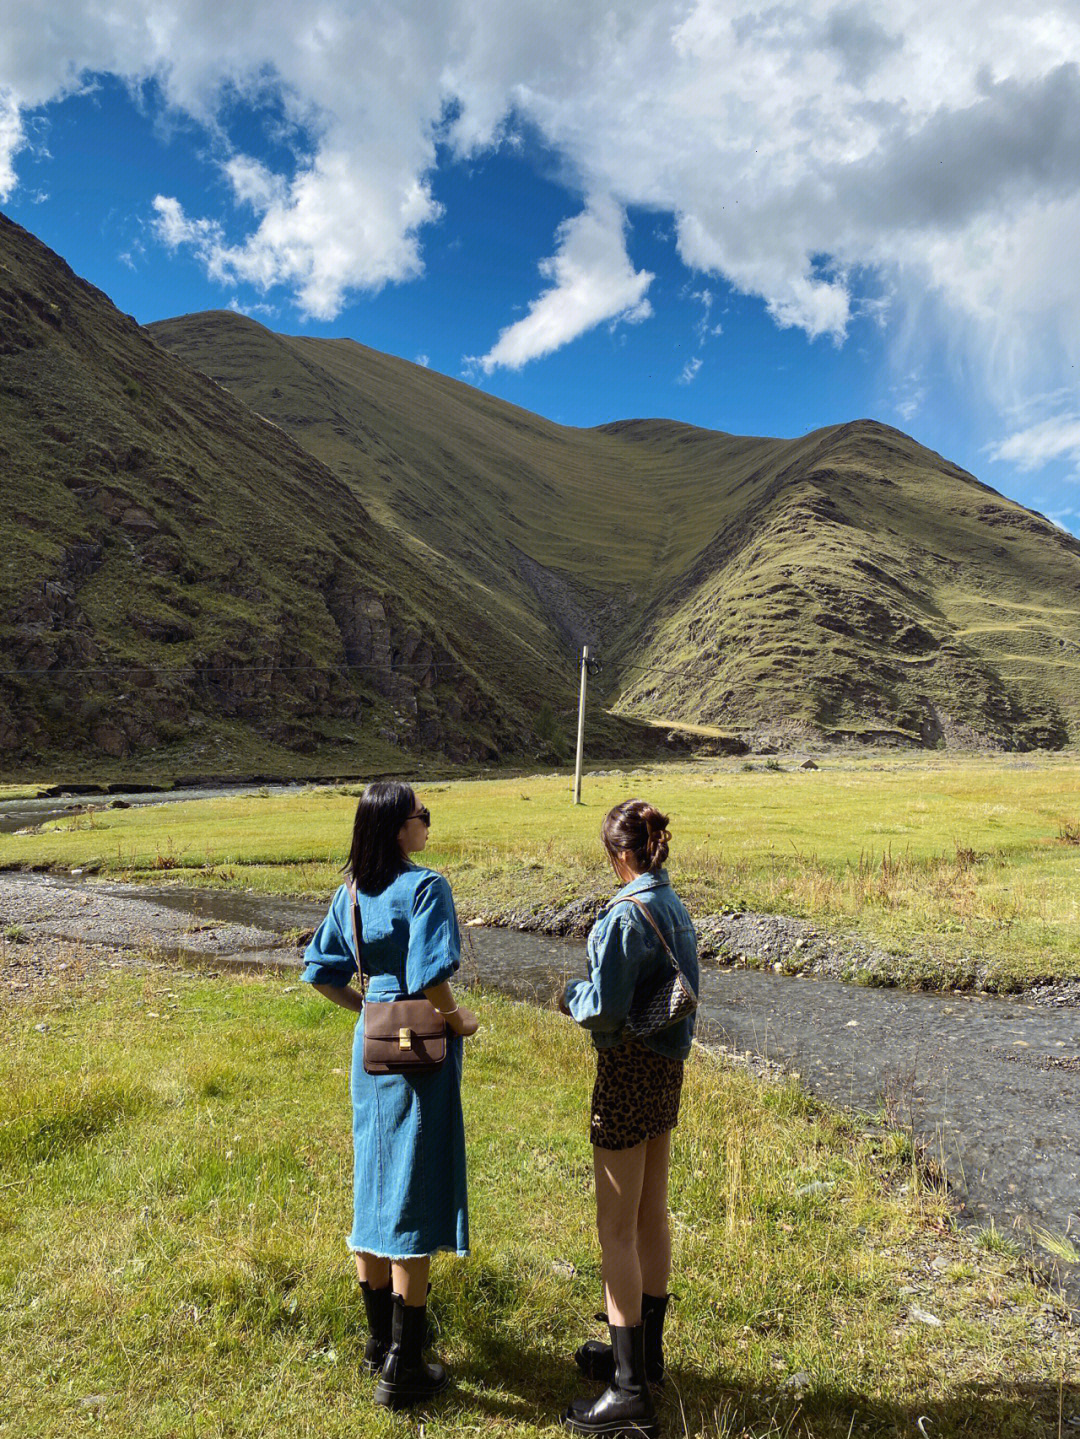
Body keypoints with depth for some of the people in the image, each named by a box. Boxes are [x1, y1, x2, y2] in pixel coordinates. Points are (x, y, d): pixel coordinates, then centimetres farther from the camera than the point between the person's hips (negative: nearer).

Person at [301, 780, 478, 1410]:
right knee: (413, 1198, 3)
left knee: (374, 1187, 18)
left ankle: (381, 1336, 36)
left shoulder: (352, 891, 4)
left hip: (372, 1049, 7)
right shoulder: (425, 886, -18)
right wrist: (459, 1019, -9)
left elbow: (321, 971, 9)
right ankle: (402, 1369, 16)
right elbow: (429, 979, -26)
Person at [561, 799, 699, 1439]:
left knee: (617, 1230, 2)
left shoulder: (628, 913, -21)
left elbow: (604, 1006, -23)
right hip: (668, 1065, 9)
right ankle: (644, 1352, 36)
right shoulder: (676, 906, 5)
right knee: (653, 1217, 20)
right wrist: (593, 987, 10)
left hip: (629, 1070, -9)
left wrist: (571, 992, -3)